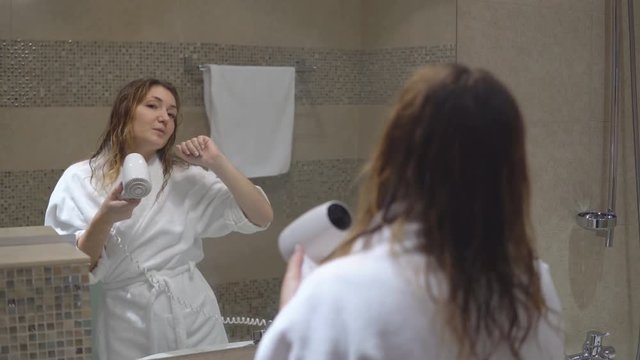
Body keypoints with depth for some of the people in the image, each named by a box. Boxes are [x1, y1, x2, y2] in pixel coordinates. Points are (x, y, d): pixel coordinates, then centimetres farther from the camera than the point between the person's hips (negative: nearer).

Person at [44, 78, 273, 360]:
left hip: (189, 322, 2)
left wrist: (217, 163, -8)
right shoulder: (79, 181, -2)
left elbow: (261, 218, 0)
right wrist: (104, 219, -22)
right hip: (123, 332, -2)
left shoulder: (185, 176, 4)